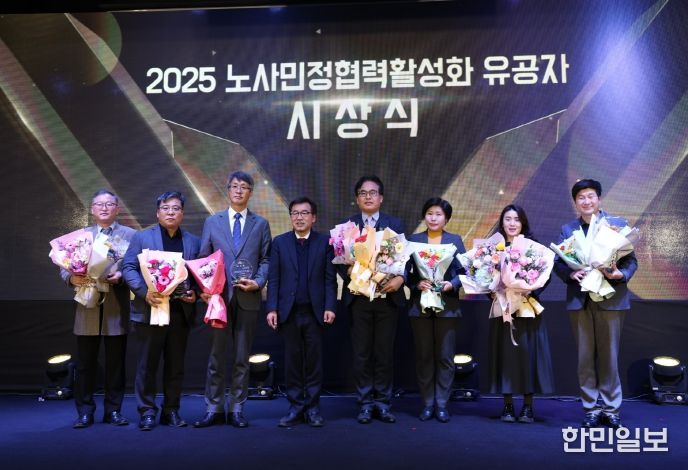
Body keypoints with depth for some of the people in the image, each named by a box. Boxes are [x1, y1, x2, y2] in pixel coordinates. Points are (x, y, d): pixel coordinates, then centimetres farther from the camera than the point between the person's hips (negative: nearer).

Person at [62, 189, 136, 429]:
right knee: (85, 363, 5)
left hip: (117, 307, -2)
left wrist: (121, 275, -20)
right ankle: (84, 412, 16)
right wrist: (72, 278, -12)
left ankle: (113, 410, 17)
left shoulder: (130, 234, 6)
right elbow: (65, 266, 9)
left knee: (115, 362, 5)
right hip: (88, 306, 2)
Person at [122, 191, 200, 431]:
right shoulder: (142, 237, 4)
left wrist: (195, 293, -8)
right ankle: (147, 412, 15)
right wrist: (144, 292, -16)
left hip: (181, 312, 3)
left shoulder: (193, 241, 12)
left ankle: (171, 410, 21)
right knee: (147, 364, 4)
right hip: (150, 310, -2)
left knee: (176, 365, 10)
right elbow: (129, 268, -2)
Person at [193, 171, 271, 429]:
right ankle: (213, 409, 16)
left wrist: (258, 282, -10)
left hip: (248, 298, 0)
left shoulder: (261, 224, 9)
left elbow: (265, 259, 6)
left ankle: (236, 409, 17)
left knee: (242, 357, 7)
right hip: (219, 296, 0)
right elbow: (203, 259, 7)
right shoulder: (212, 222, 9)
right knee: (216, 355, 5)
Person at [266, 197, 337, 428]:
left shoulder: (325, 242, 4)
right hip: (289, 312, 1)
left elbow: (330, 278, 1)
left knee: (314, 361, 5)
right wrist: (272, 308, -4)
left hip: (315, 312, -1)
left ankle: (313, 408, 16)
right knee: (292, 361, 6)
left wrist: (330, 307, -8)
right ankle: (295, 408, 16)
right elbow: (273, 278, 4)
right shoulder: (279, 242, 7)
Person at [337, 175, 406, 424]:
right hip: (359, 297, 0)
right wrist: (350, 272, -18)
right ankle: (365, 403, 17)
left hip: (388, 297, 0)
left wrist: (400, 278, -15)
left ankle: (383, 402, 19)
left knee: (385, 352, 7)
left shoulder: (395, 224, 7)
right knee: (362, 353, 6)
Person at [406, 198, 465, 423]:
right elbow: (406, 272, 1)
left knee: (445, 356, 4)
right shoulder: (413, 240, 5)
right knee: (424, 356, 7)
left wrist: (452, 284, -15)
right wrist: (417, 284, -17)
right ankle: (427, 404, 17)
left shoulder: (455, 240, 6)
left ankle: (442, 404, 15)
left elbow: (464, 271, 2)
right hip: (420, 305, 0)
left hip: (447, 305, 0)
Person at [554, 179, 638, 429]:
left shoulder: (618, 224, 4)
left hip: (610, 298, -1)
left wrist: (621, 274, -19)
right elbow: (558, 262, 4)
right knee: (585, 356, 7)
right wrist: (571, 273, -16)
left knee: (609, 355, 6)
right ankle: (590, 409, 17)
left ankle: (611, 409, 18)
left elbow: (631, 259, 0)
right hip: (579, 299, 2)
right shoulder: (567, 229, 9)